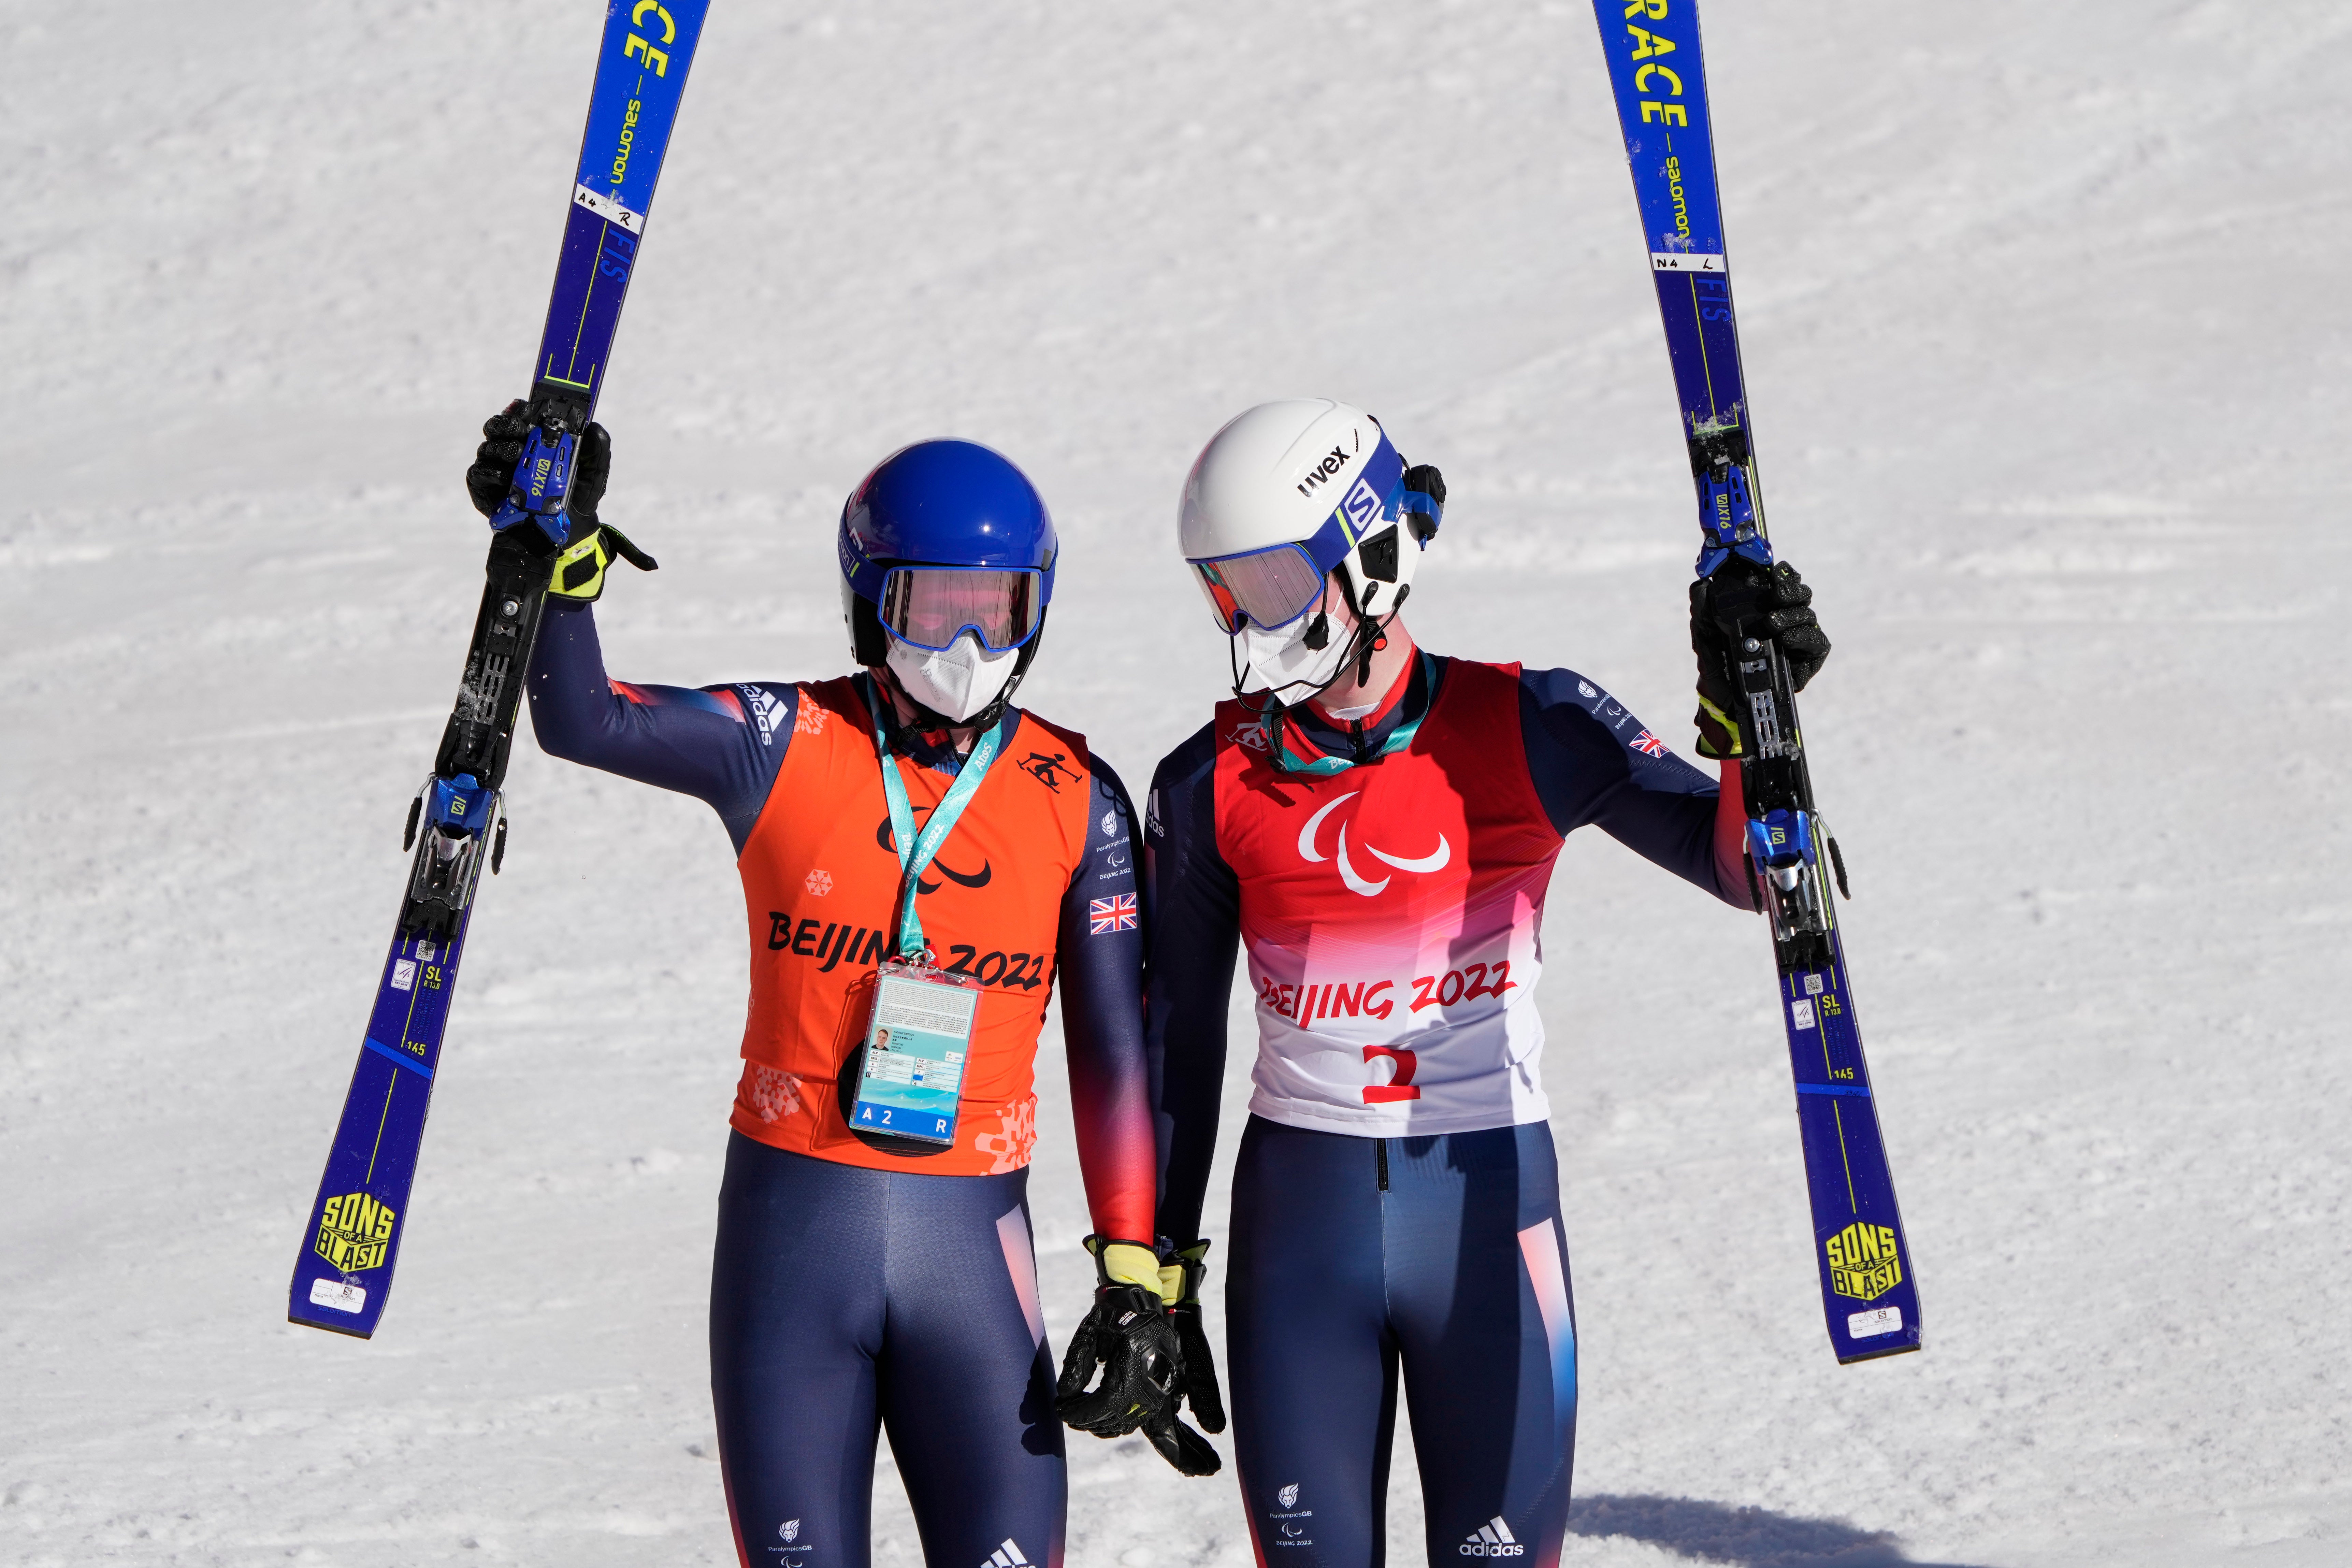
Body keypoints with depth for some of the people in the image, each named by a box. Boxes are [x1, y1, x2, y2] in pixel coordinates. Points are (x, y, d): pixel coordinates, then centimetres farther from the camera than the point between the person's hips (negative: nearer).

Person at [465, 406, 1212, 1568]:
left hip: (970, 1244, 1)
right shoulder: (788, 747, 0)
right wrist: (560, 550, -32)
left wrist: (1135, 1280, -1)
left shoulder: (1075, 801, 2)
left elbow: (1112, 1055, 4)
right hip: (789, 1226, 0)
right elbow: (581, 718, -15)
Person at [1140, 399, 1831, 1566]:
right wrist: (1155, 1282, 9)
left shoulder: (1524, 730, -5)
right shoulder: (1215, 783, 1)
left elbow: (1740, 867, -9)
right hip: (1297, 1214, 2)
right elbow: (1176, 1043, 8)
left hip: (1489, 1207, -2)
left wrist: (1747, 716, -27)